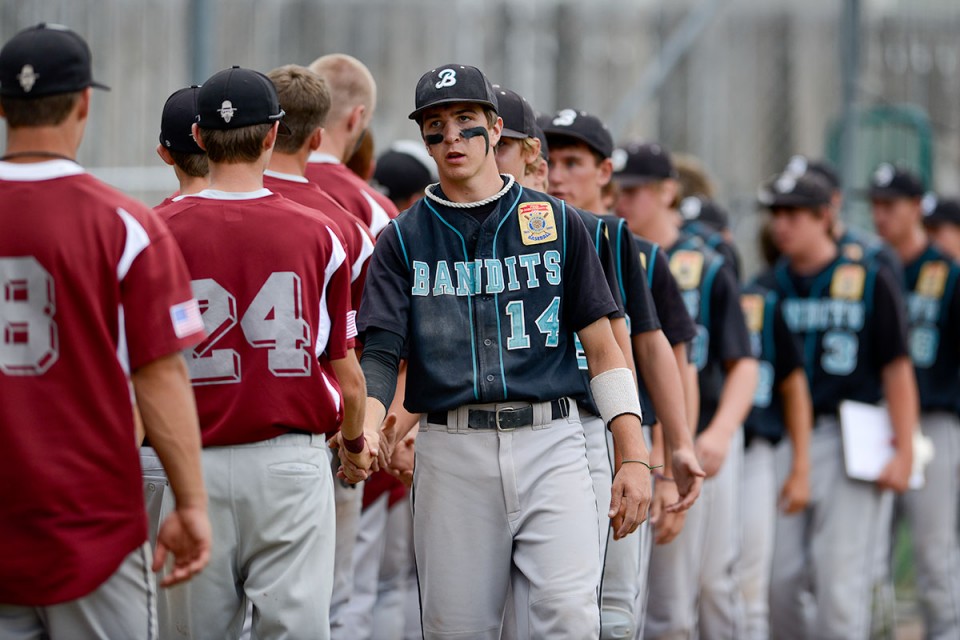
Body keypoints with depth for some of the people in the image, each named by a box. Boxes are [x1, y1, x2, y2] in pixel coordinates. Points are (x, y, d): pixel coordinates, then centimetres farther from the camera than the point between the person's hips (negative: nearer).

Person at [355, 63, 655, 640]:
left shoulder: (557, 223, 10)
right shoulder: (403, 239, 10)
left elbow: (602, 344, 9)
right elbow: (382, 350, 0)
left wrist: (634, 459, 1)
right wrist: (365, 434, -20)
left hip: (549, 443, -1)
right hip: (451, 454, 1)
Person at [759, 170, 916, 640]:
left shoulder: (870, 281, 1)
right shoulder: (769, 287, 11)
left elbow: (897, 371, -2)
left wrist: (903, 452, -9)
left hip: (850, 442, -4)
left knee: (840, 583, -8)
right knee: (781, 582, 2)